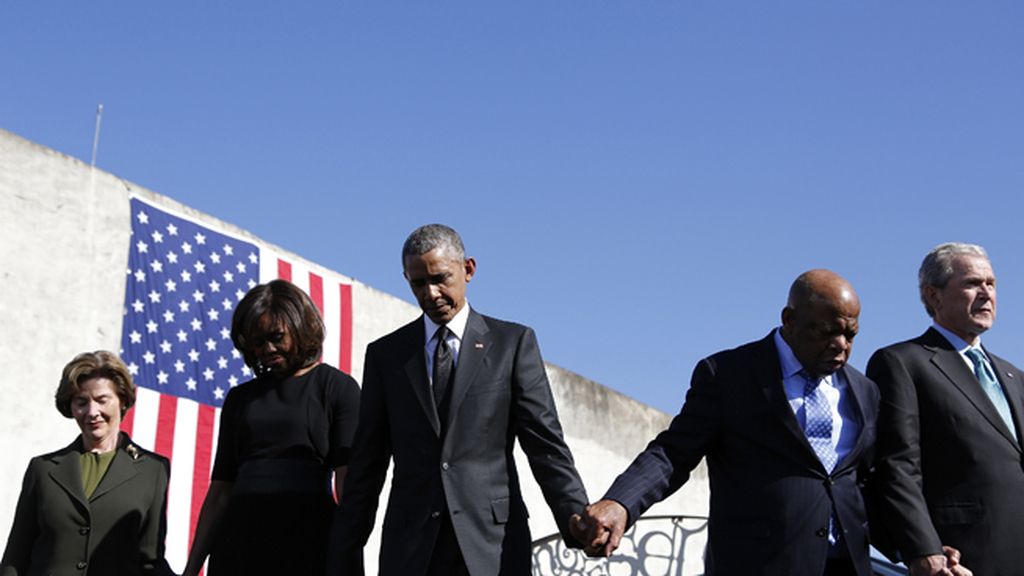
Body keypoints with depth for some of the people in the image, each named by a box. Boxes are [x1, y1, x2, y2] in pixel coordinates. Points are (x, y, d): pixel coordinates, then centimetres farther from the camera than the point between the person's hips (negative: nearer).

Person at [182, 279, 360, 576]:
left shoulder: (337, 387, 5)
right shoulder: (240, 398, 17)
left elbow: (348, 483, -5)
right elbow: (221, 488, 15)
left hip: (306, 540, -3)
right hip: (239, 542, 4)